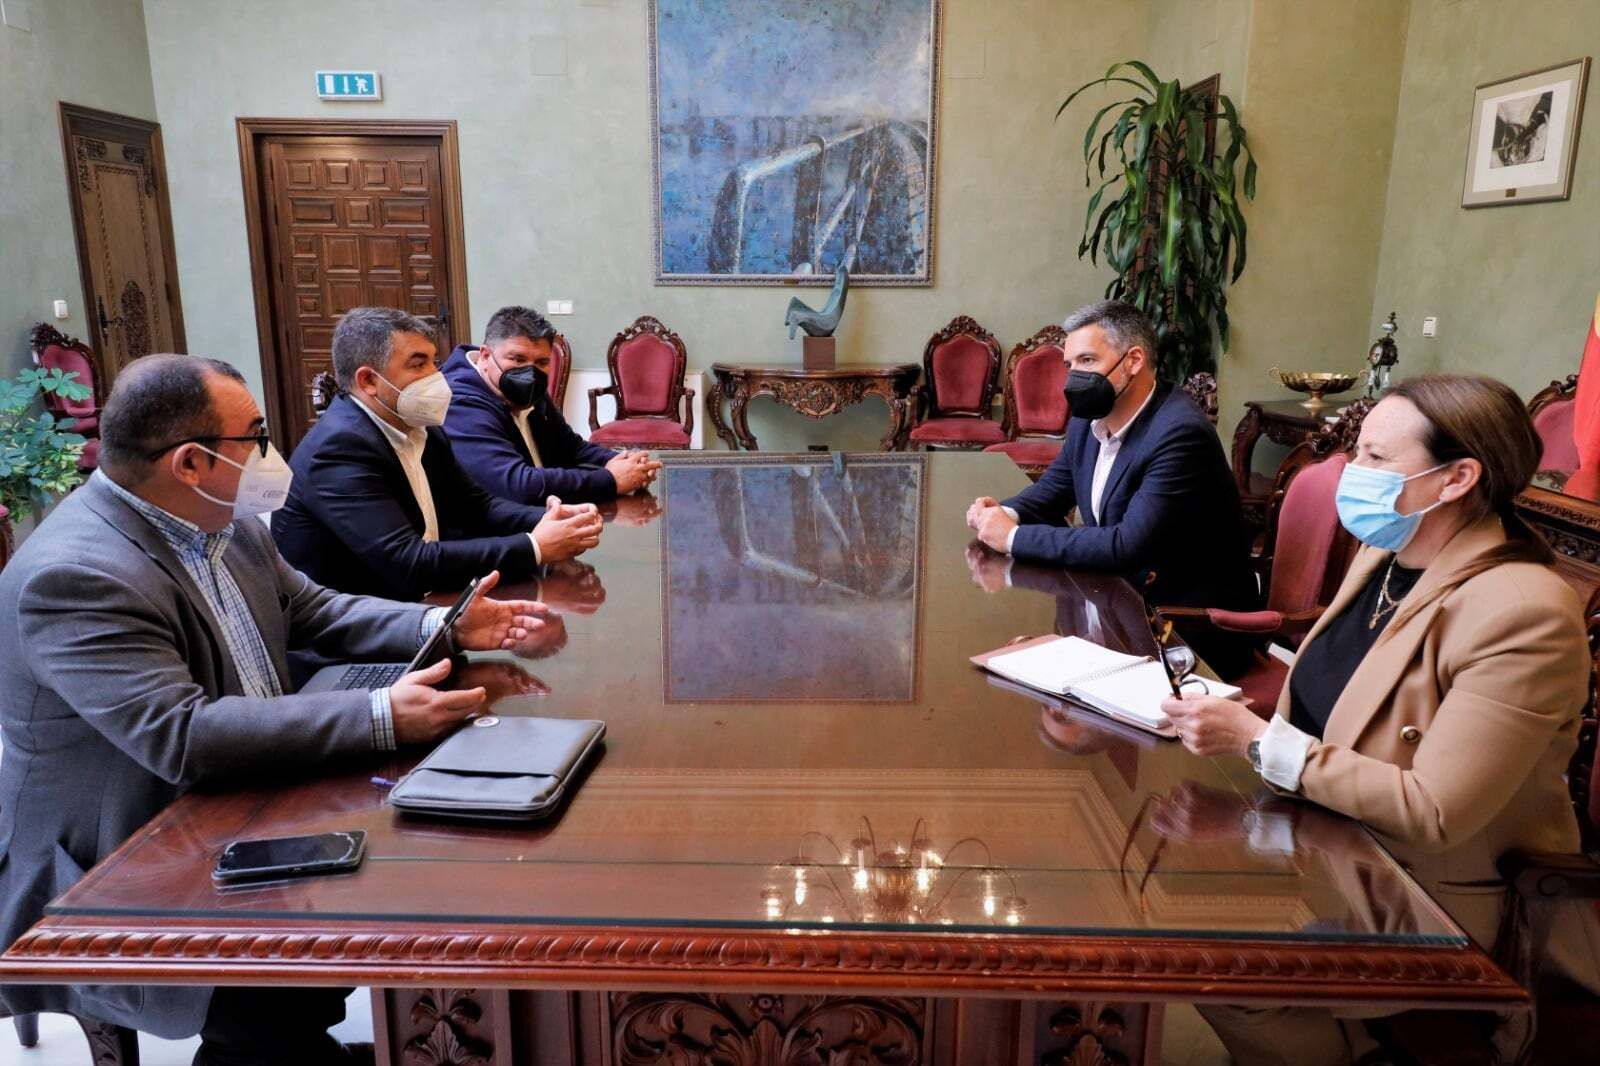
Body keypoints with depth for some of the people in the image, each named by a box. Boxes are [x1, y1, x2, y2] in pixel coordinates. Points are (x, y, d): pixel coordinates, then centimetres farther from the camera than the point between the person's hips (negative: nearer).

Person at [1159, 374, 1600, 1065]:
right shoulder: (1384, 552, 0)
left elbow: (1433, 814, -26)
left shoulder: (1523, 616, -24)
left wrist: (1258, 741, -26)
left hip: (1436, 900, -7)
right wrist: (1233, 719, -5)